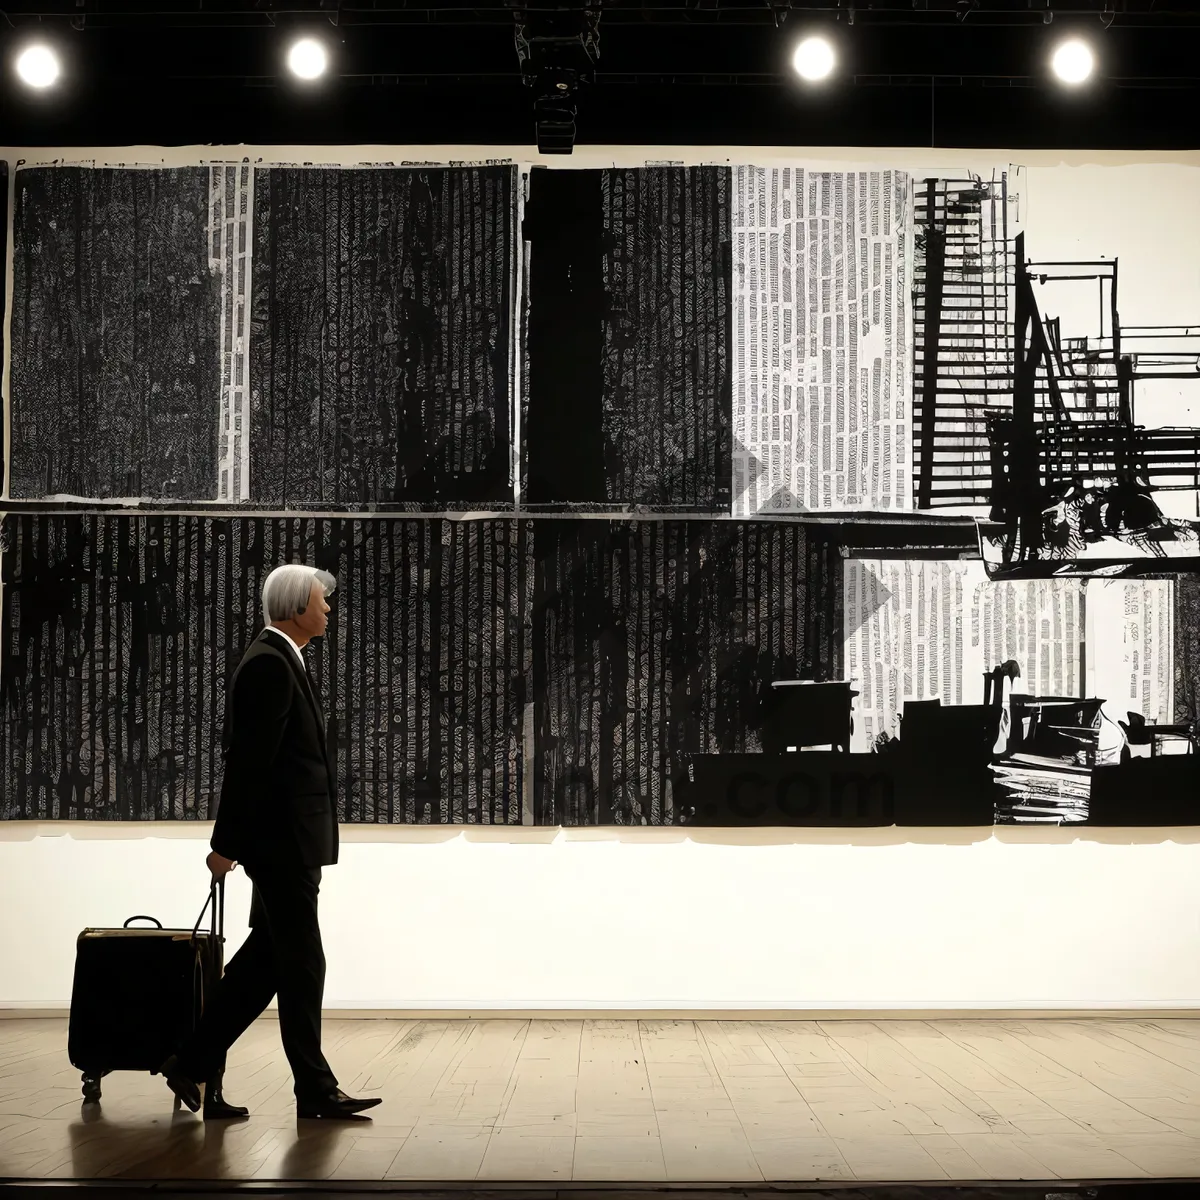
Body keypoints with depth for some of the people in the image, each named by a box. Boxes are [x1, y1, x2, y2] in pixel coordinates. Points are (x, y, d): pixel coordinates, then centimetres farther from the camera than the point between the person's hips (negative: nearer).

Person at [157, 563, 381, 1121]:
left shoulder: (279, 662, 16)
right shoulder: (269, 665, -16)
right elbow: (247, 760, -19)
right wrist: (228, 843, -19)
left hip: (290, 839, 10)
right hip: (281, 839, -10)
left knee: (268, 958, 12)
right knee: (301, 964, -1)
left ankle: (194, 1063, 18)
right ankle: (315, 1089, 8)